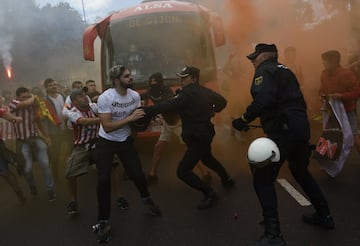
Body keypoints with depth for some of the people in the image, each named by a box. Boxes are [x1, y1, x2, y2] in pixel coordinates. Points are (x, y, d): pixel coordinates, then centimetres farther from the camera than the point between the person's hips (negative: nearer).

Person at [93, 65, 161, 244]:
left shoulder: (135, 96, -8)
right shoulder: (105, 98, -24)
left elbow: (138, 118, 5)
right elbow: (107, 127, -28)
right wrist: (130, 118, -33)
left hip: (126, 141, 4)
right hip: (106, 143, -3)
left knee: (136, 173, 6)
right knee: (104, 180, -7)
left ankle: (146, 199, 40)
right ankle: (103, 222, 9)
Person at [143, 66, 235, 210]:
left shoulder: (187, 94, -22)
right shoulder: (205, 91, 3)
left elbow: (167, 107, -33)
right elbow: (222, 101, 16)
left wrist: (146, 111, -34)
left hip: (197, 138, -10)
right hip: (206, 132, 10)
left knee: (183, 171, -6)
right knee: (207, 158, 35)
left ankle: (210, 194, 3)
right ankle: (227, 179, 52)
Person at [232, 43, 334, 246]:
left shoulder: (265, 70, -5)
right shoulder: (285, 71, 22)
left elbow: (262, 100, -24)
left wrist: (244, 120, -16)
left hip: (283, 132, -9)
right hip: (301, 129, 9)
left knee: (263, 179, -4)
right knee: (301, 172, 27)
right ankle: (325, 216, 38)